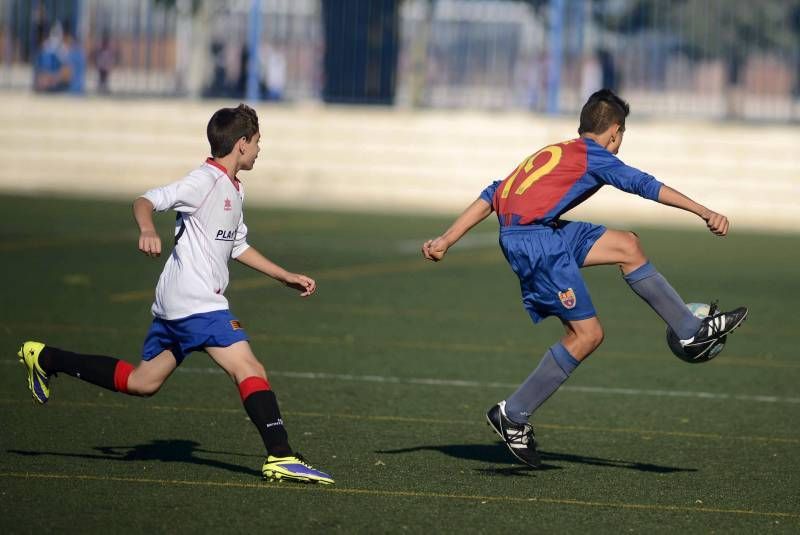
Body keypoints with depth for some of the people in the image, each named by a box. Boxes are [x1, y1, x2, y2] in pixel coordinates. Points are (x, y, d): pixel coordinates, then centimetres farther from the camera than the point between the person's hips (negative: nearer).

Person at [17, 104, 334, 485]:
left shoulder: (233, 191, 19)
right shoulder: (206, 181, -11)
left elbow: (238, 247, 31)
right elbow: (145, 201, -17)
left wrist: (287, 277, 30)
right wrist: (148, 230, -39)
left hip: (174, 305, 10)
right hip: (195, 301, -10)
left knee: (141, 382, 16)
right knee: (249, 369, -18)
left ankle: (45, 358, 26)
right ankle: (281, 457, -24)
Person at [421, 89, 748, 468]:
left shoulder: (552, 154, 25)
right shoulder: (594, 158, 3)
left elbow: (491, 197, 21)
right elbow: (646, 186, -7)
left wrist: (445, 241, 18)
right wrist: (705, 213, -8)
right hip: (538, 240, -9)